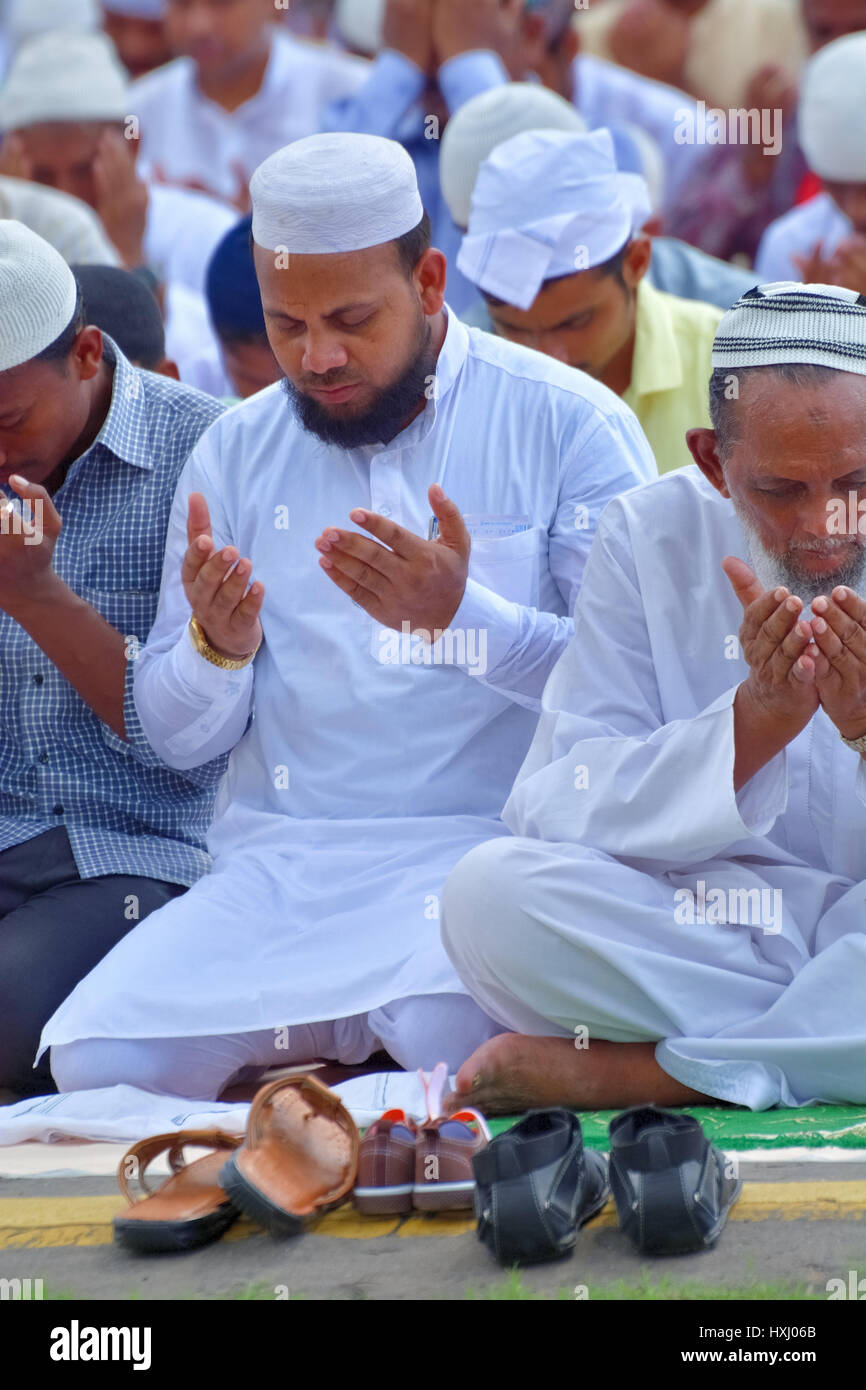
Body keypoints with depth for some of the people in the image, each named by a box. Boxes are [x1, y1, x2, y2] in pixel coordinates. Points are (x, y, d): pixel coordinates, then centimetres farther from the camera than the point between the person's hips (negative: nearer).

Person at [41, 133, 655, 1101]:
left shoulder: (568, 423, 1)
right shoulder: (235, 452, 14)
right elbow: (178, 740, 14)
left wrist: (465, 616, -20)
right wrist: (217, 648, -9)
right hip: (280, 865, 4)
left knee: (451, 1030, -37)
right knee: (100, 1060, -20)